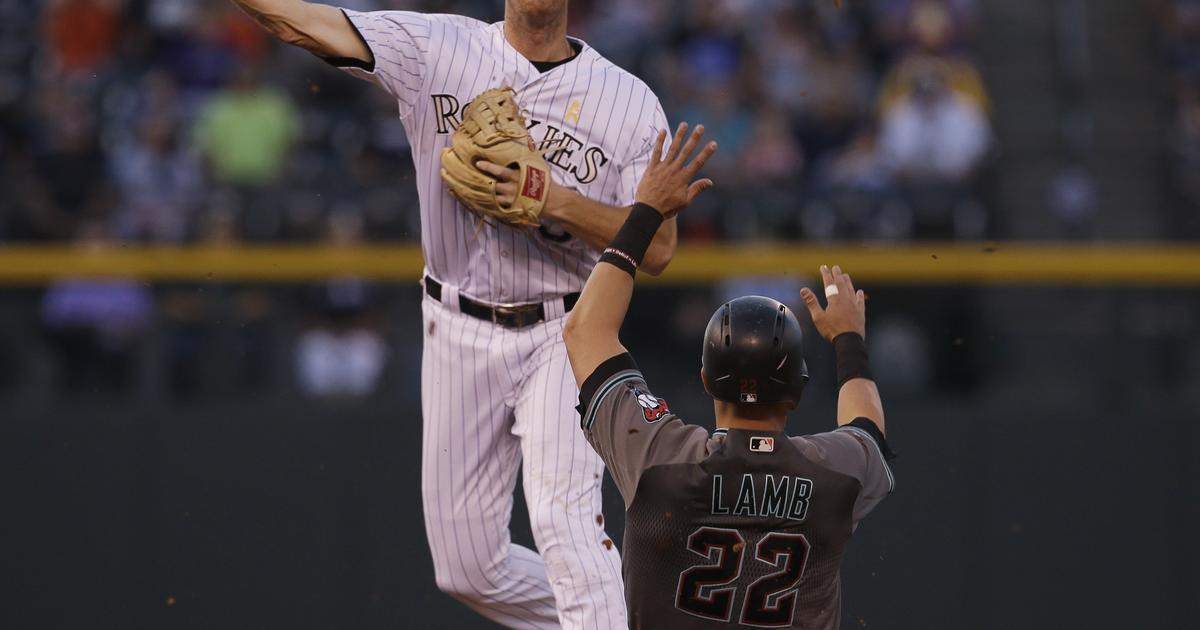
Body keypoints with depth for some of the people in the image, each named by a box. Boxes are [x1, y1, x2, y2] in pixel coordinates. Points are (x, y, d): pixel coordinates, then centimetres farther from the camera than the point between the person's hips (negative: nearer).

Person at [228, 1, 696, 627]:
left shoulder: (629, 100, -4)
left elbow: (658, 249, -9)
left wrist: (556, 201, -21)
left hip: (564, 336, -2)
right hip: (459, 334, 3)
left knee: (564, 519, -23)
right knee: (469, 568, 6)